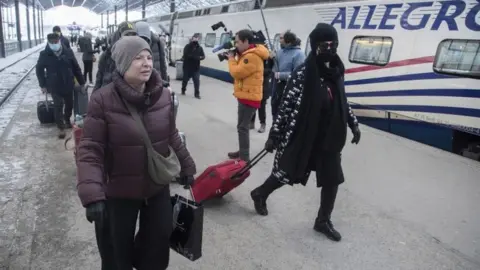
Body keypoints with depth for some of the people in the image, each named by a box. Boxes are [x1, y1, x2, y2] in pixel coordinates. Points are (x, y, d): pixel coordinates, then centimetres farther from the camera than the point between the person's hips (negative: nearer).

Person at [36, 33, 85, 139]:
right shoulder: (44, 55, -8)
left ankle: (67, 119, 42)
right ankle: (61, 127, 7)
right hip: (54, 86, -2)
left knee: (69, 104, 15)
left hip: (68, 85, 2)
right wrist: (43, 85, -2)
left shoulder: (68, 52, -4)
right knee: (58, 106, -4)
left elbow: (76, 68, 2)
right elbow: (39, 70, 3)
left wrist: (82, 83, 4)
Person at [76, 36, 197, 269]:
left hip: (158, 187, 4)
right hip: (119, 192, -3)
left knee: (158, 243, 21)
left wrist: (186, 165, 15)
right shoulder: (102, 100, -19)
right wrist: (92, 194, -28)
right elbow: (90, 150, -19)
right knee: (119, 251, 16)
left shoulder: (163, 95, -5)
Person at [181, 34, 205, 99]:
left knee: (197, 81, -5)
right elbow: (186, 55, -19)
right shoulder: (187, 46, -5)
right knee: (185, 79, 12)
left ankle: (197, 93, 0)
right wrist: (196, 57, -21)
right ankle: (183, 90, 34)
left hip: (196, 68, 1)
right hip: (187, 67, -1)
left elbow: (203, 56, -1)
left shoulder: (200, 48, 5)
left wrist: (199, 57, -25)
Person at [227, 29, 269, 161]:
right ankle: (242, 152, 31)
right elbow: (240, 70, 16)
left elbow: (237, 72, -20)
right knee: (242, 126, 19)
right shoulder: (248, 54, 14)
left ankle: (244, 158, -2)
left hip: (249, 97, -11)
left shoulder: (252, 56, -20)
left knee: (242, 127, -8)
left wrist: (231, 58, -5)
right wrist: (235, 57, 4)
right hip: (246, 95, 11)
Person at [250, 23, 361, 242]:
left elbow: (342, 102, 17)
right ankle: (260, 194, 39)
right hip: (301, 136, -6)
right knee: (287, 173, 9)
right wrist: (274, 136, -15)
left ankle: (323, 221, 30)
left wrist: (353, 124, 14)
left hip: (329, 139, 7)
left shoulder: (336, 72, 4)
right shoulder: (302, 74, -18)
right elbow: (286, 106, -16)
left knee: (332, 180, 10)